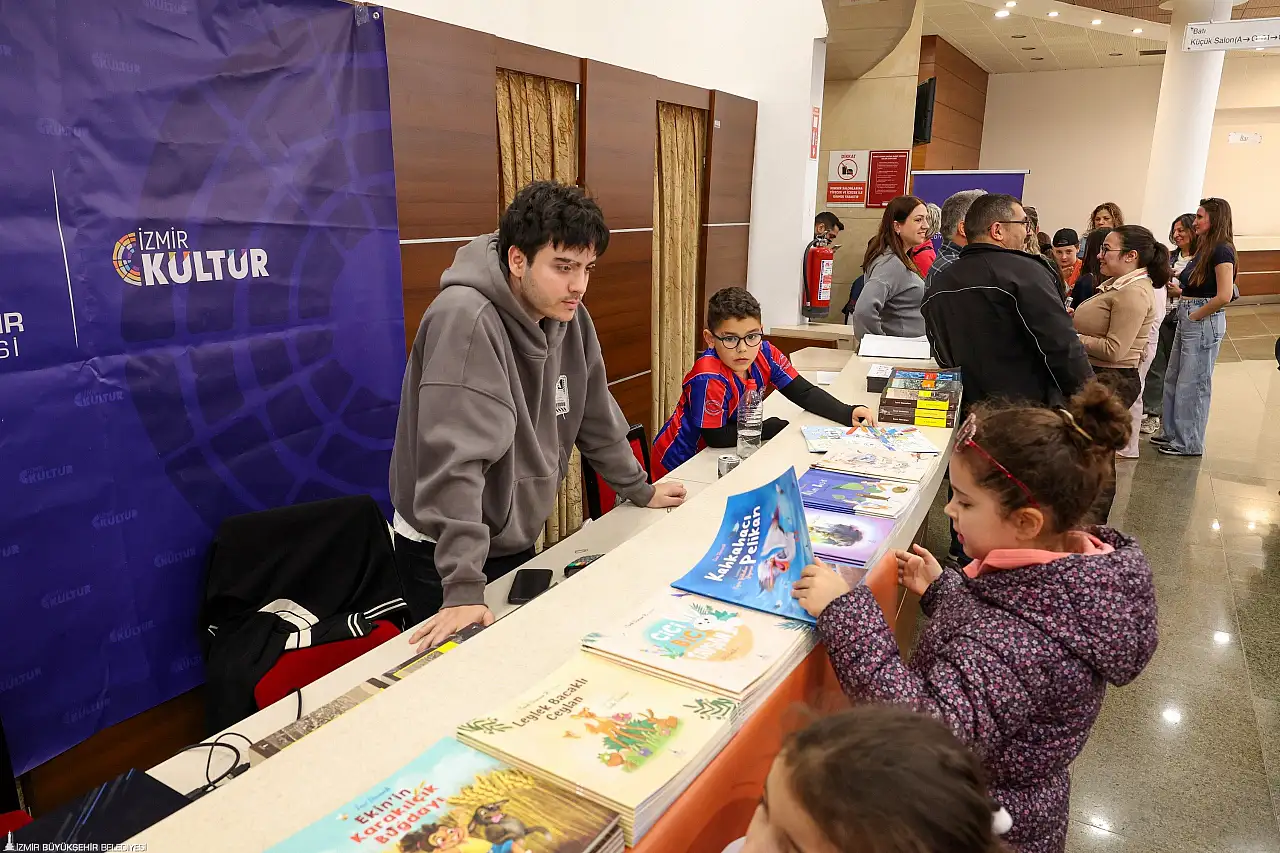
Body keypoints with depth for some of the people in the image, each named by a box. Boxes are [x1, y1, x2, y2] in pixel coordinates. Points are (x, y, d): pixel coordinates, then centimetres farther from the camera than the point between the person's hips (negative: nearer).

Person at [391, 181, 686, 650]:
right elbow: (456, 459, -32)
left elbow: (595, 416, 11)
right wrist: (464, 587, -33)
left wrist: (640, 489, 19)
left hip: (518, 539, 7)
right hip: (445, 555, -7)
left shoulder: (569, 317, -4)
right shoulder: (465, 318, -27)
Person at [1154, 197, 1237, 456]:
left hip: (1204, 321, -9)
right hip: (1187, 318, 9)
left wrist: (1194, 316, -14)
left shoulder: (1222, 251, -15)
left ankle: (1189, 443, 12)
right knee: (1173, 378, 15)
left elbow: (1224, 296, -22)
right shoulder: (1204, 248, 12)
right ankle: (1172, 432, 28)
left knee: (1192, 384, 0)